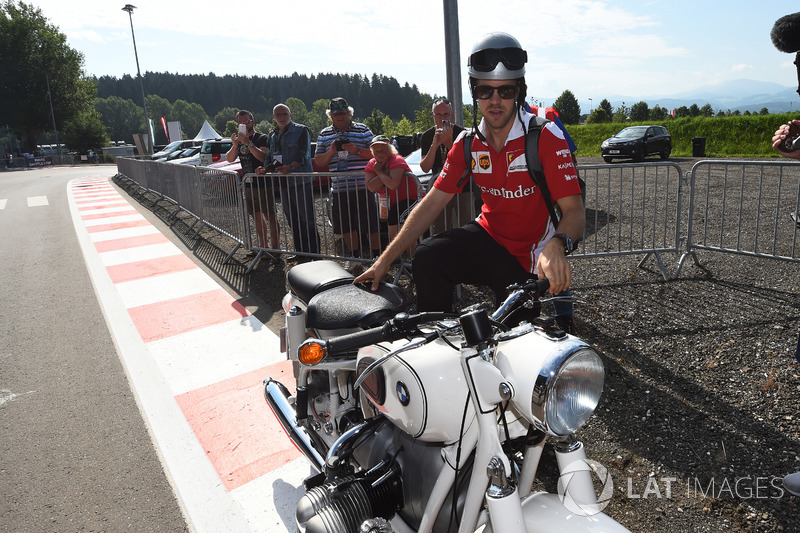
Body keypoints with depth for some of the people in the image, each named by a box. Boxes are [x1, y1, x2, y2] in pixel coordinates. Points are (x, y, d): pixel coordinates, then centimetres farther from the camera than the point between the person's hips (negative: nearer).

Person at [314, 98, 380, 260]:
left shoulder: (362, 130, 4)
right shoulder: (324, 135, 13)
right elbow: (319, 161, 11)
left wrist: (357, 150, -15)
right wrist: (331, 152, -8)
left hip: (363, 187, -3)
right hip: (339, 189, 3)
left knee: (370, 225, -1)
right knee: (346, 226, 9)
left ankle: (377, 257, 14)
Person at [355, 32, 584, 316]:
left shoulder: (546, 137, -15)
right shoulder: (468, 143, -1)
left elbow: (574, 210, -20)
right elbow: (432, 203, -2)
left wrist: (556, 245, -45)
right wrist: (385, 259, -7)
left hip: (527, 260, -3)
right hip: (487, 235, 3)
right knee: (428, 257, -21)